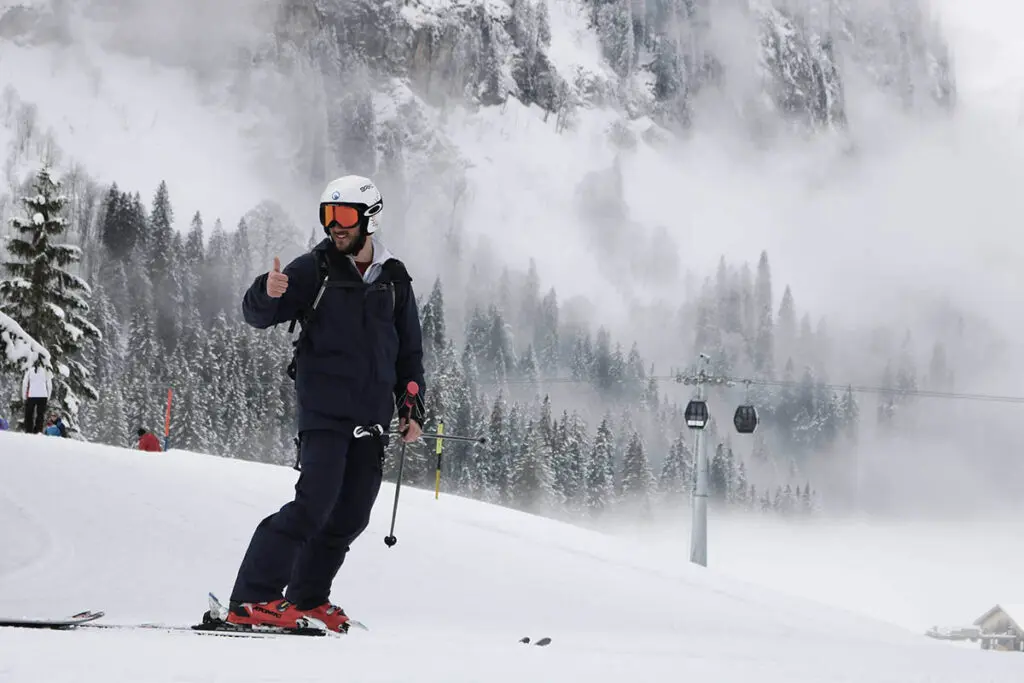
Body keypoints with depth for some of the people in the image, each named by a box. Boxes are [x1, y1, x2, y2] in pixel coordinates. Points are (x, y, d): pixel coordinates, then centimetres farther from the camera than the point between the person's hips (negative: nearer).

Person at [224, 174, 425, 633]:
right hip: (325, 409, -5)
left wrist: (412, 409, 14)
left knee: (350, 516, 5)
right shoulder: (314, 269, 0)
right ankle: (252, 600, -16)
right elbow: (257, 315, -5)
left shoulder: (394, 279, 12)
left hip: (373, 417, 5)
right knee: (315, 503, -17)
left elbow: (409, 350, 20)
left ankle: (307, 599, 19)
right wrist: (268, 294, -28)